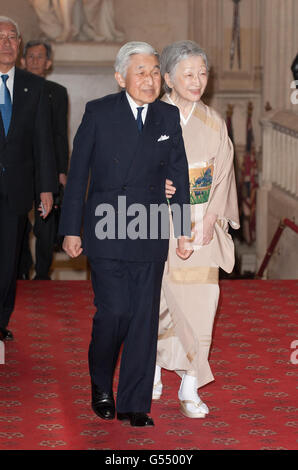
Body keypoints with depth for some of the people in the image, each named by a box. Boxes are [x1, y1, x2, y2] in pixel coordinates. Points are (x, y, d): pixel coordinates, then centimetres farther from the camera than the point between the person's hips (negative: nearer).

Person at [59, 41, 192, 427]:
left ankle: (134, 405, 12)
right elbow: (77, 174, 1)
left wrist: (184, 230, 8)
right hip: (107, 231, -3)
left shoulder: (168, 117, 8)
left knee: (144, 317, 2)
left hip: (150, 232, 3)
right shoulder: (99, 112, -1)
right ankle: (100, 383, 18)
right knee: (114, 311, -10)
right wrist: (71, 230, -2)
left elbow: (179, 175, 12)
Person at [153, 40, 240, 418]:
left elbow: (223, 175, 5)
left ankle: (190, 388, 3)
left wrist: (209, 220, -7)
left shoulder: (213, 124, 6)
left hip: (201, 227, 1)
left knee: (197, 302, -4)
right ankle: (153, 368, 29)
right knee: (155, 299, 4)